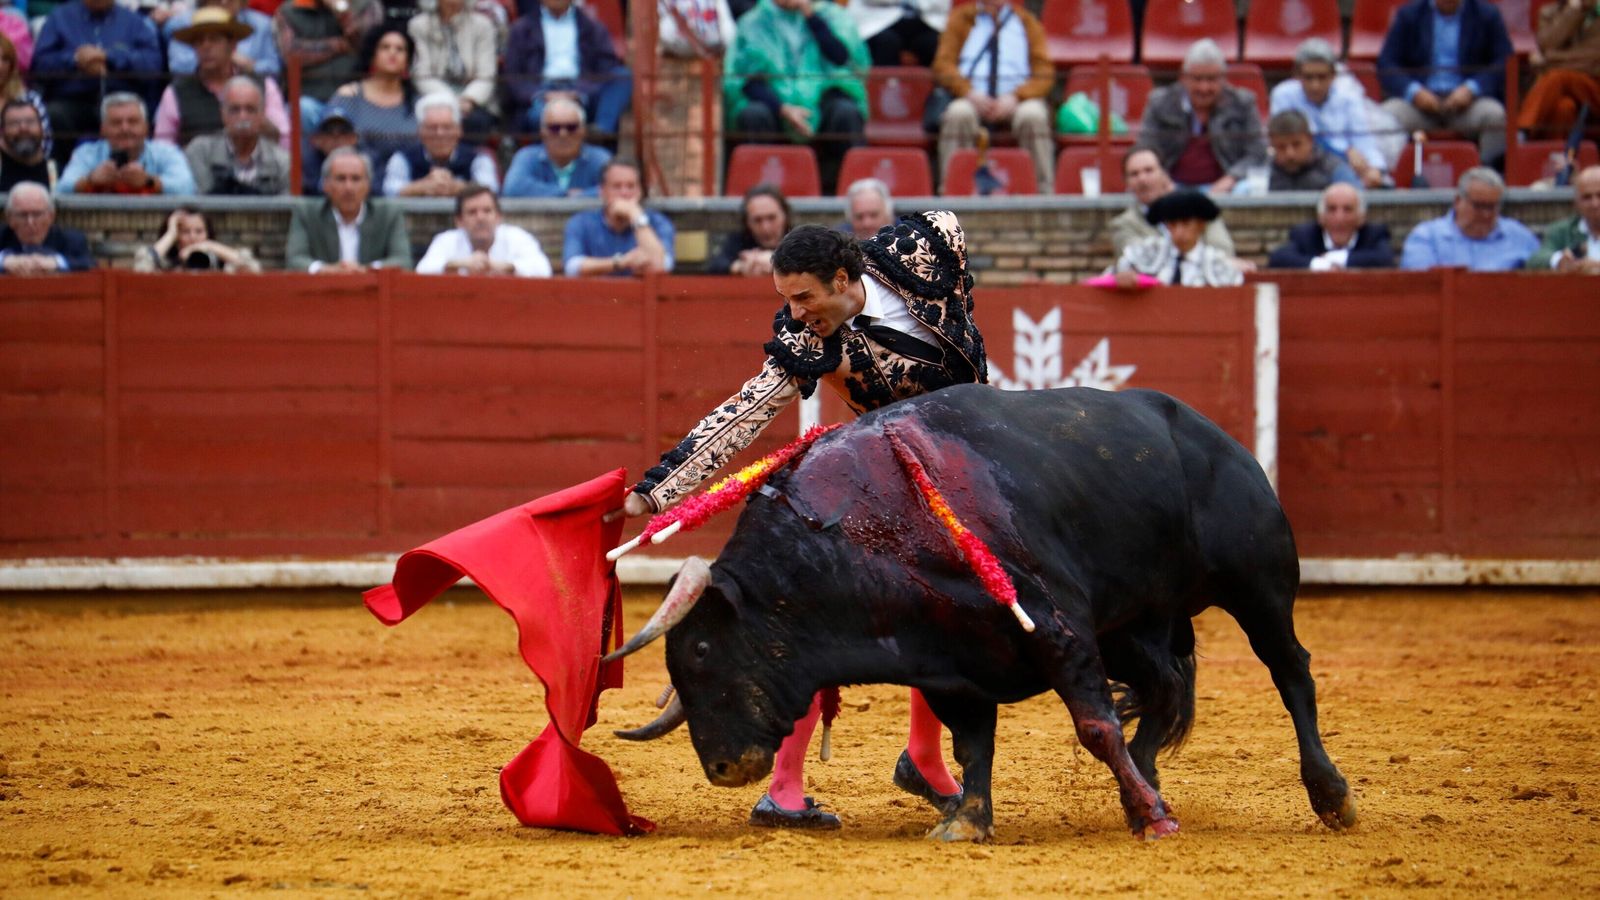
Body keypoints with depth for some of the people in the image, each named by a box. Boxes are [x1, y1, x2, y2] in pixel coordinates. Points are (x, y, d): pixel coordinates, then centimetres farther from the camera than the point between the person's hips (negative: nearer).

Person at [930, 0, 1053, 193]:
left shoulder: (1027, 22, 16)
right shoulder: (961, 18, 17)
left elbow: (1044, 72, 7)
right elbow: (944, 65, 7)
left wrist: (1014, 97, -13)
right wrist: (970, 93, -13)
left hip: (1017, 101, 0)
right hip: (973, 100, 0)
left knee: (1033, 116, -34)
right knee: (958, 114, -35)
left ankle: (1044, 192, -33)